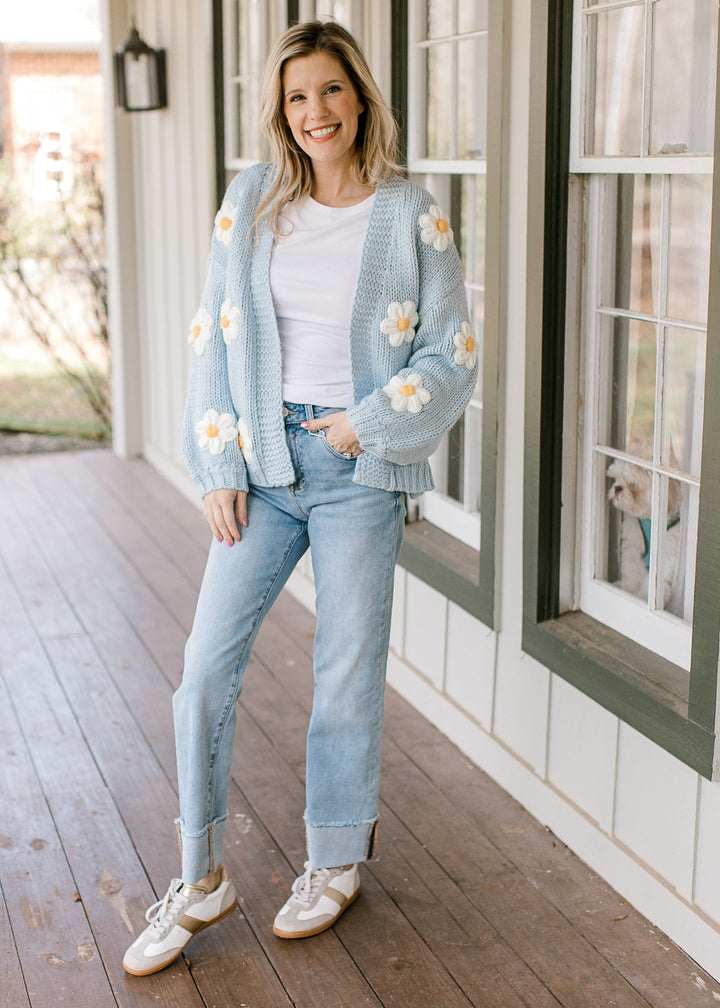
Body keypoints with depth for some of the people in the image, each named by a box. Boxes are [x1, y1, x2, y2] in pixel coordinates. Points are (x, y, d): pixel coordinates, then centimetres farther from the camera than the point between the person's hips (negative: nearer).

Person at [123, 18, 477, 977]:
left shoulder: (412, 216, -3)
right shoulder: (252, 200, 4)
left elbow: (452, 354, -1)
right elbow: (214, 337, 5)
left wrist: (369, 423, -11)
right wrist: (218, 466, -1)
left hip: (360, 468, -2)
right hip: (263, 458, 3)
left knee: (348, 672, 7)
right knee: (207, 664, 1)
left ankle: (337, 867, 28)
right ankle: (202, 881, 17)